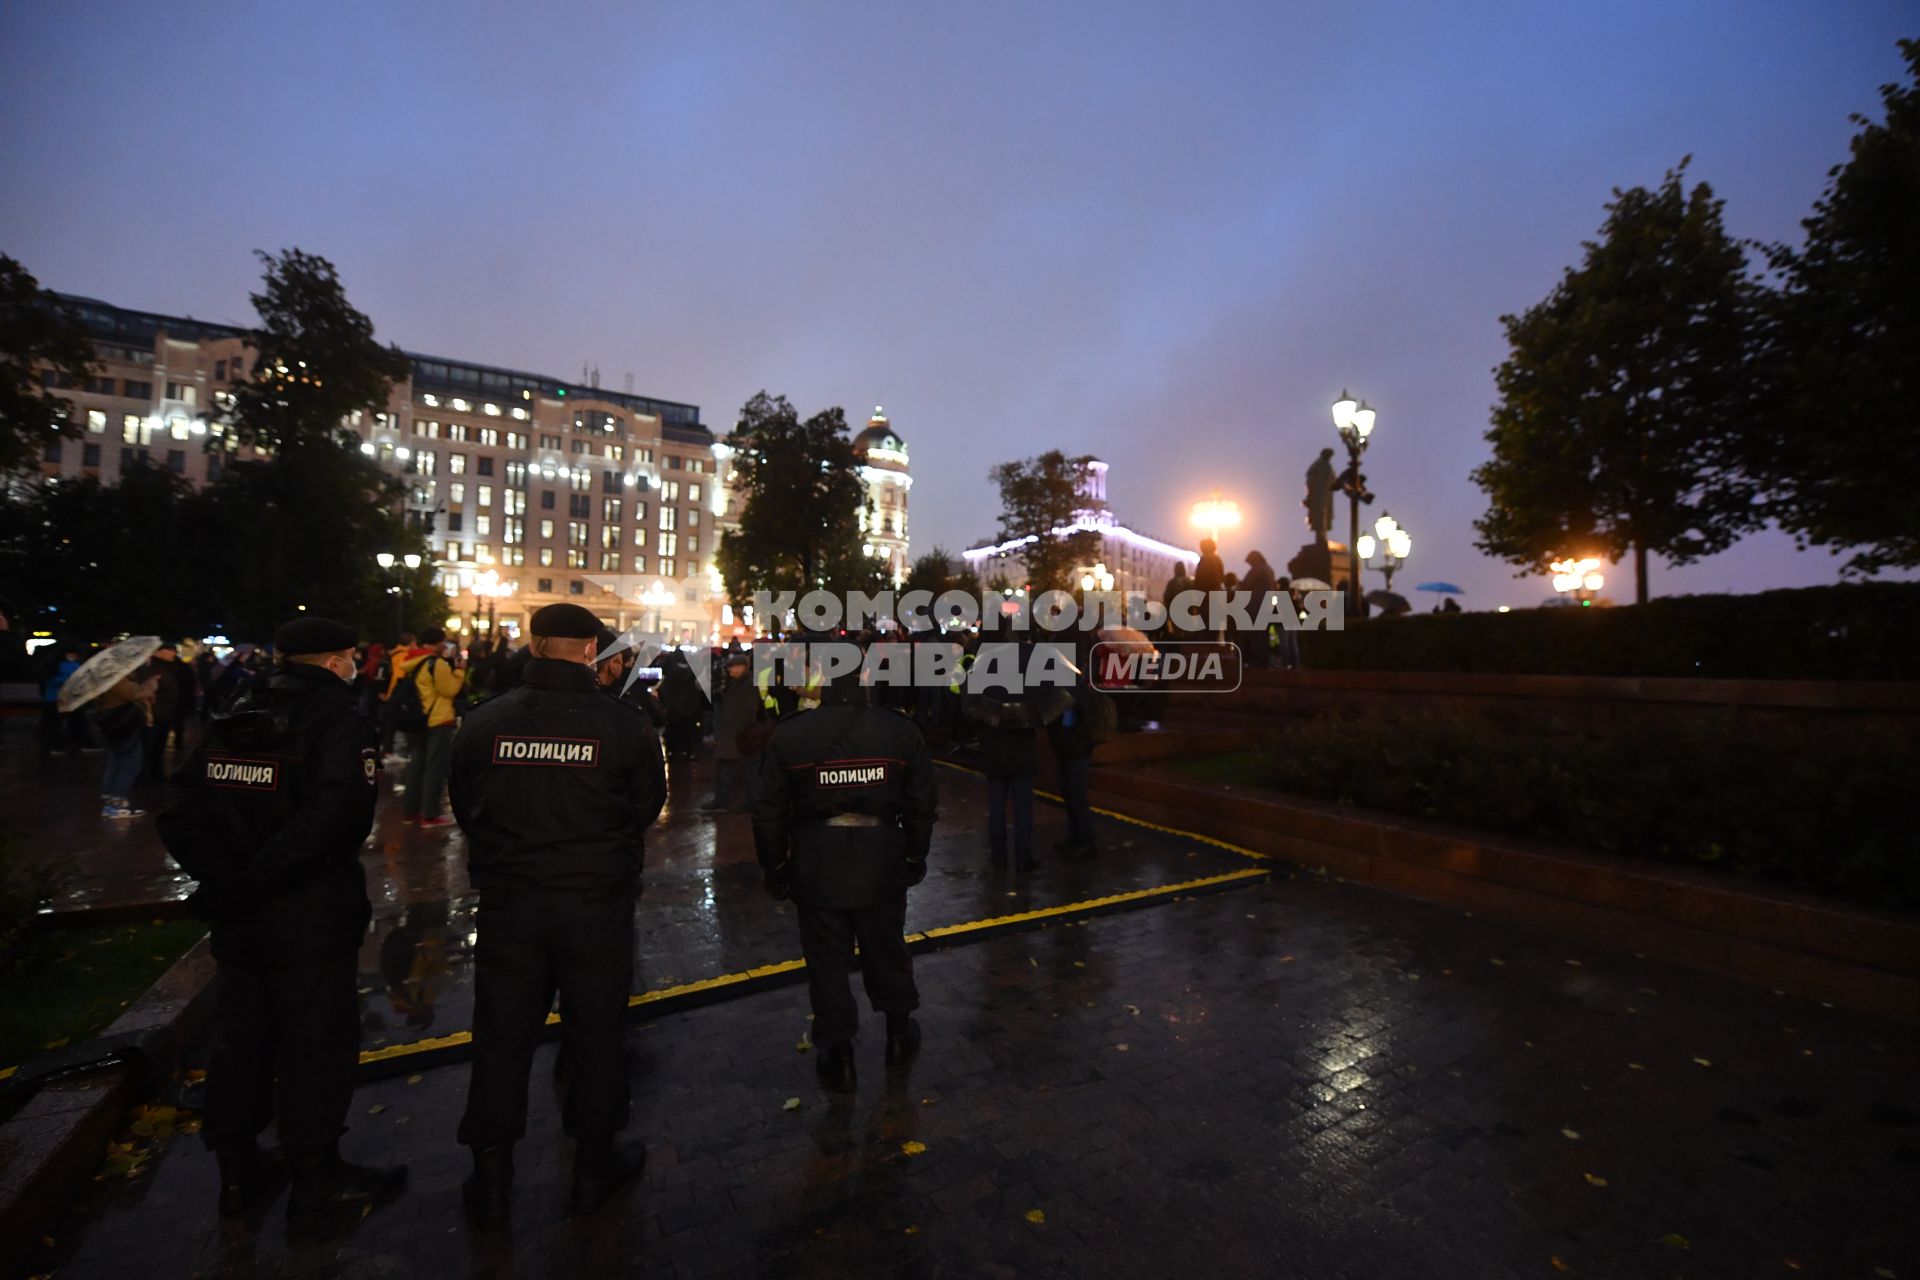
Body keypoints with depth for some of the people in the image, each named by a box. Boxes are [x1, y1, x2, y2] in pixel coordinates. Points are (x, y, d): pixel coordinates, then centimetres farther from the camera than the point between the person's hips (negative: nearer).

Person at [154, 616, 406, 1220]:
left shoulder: (232, 722, 6)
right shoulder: (341, 726, -16)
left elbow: (181, 814, -1)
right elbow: (330, 823, -29)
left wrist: (223, 878, -5)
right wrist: (256, 881, -17)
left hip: (238, 921, 7)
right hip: (311, 920, -7)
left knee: (238, 1040, 20)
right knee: (316, 1045, 8)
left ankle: (237, 1171, 35)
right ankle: (316, 1176, 23)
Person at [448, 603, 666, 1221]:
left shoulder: (484, 720, -7)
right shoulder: (625, 723, -14)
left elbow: (465, 809, 6)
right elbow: (646, 808, -2)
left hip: (507, 903, 2)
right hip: (598, 903, -2)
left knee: (501, 1036, 18)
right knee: (594, 1033, 14)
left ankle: (491, 1176, 32)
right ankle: (594, 1166, 31)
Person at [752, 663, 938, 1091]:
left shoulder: (788, 736, -12)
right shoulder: (900, 731, -9)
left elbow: (769, 813, -5)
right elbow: (923, 806, -1)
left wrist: (774, 867, 8)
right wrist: (915, 856, 12)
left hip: (817, 869, -1)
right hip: (882, 865, 2)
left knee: (827, 963, 14)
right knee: (887, 952, 21)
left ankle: (837, 1054, 27)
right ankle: (900, 1031, 39)